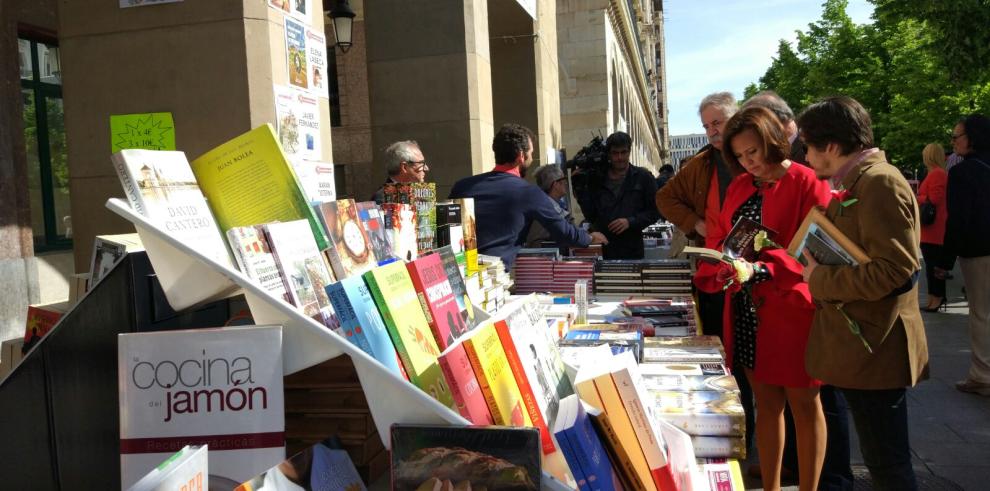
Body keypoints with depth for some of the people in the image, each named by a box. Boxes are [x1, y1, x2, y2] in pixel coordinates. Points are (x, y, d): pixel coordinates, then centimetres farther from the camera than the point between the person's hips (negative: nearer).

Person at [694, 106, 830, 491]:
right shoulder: (740, 186, 11)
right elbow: (719, 237, 10)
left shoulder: (807, 183, -10)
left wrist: (758, 270, -28)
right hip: (746, 314, 6)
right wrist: (718, 268, -11)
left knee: (803, 405, 8)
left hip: (791, 312, -6)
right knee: (766, 402, 16)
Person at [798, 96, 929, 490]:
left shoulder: (880, 182, -17)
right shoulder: (855, 184, 13)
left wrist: (820, 280, -17)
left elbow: (893, 270, -25)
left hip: (874, 349, -10)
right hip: (858, 344, 10)